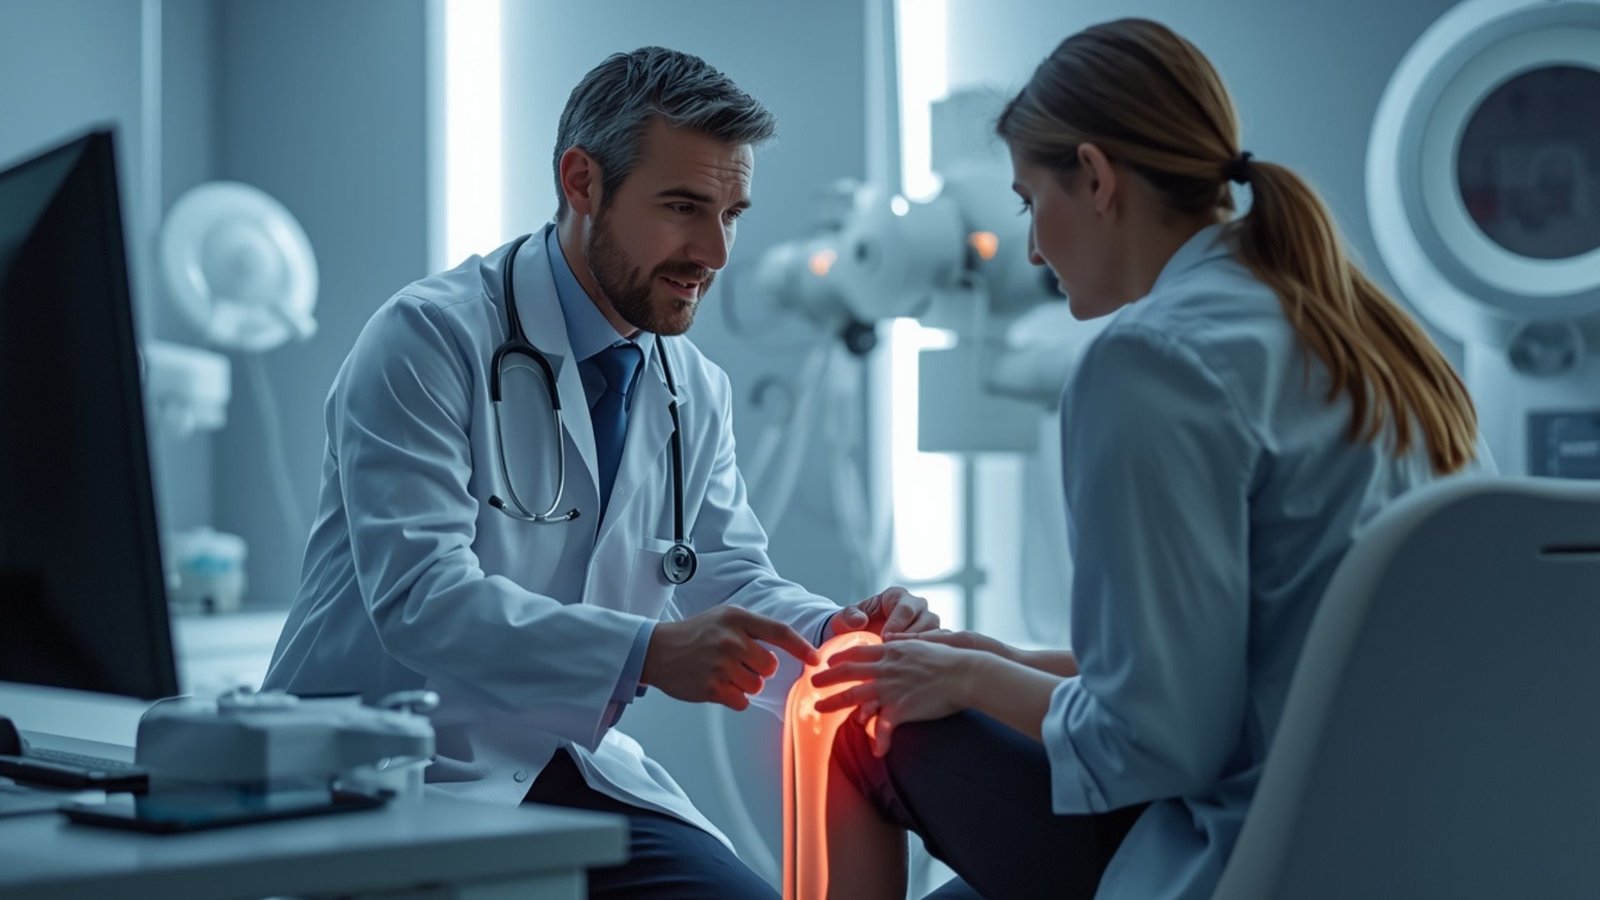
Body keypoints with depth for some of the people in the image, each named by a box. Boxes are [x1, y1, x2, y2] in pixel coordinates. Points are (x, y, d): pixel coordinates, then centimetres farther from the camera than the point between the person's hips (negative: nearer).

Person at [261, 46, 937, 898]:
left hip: (577, 770, 6)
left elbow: (732, 585, 5)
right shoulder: (428, 340, -14)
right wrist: (648, 652, -37)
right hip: (395, 775, -6)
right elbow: (419, 598, -25)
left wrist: (843, 635, -18)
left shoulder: (698, 394, 9)